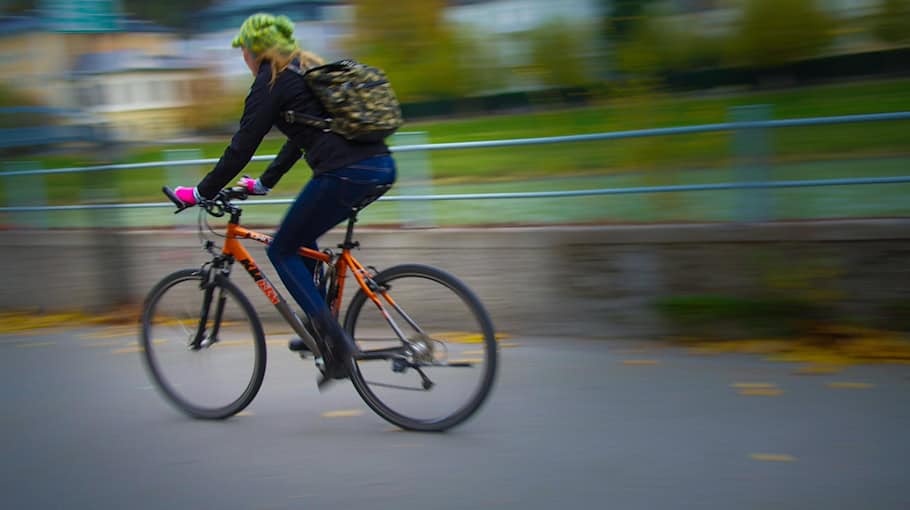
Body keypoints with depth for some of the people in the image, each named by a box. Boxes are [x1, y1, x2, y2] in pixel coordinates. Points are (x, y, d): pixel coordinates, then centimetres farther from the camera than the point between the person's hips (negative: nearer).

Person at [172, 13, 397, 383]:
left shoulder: (270, 82, 1)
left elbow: (241, 147, -1)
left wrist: (200, 193, 8)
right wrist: (263, 183, 42)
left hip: (345, 173, -9)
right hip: (381, 167, 9)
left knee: (282, 251, 8)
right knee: (301, 239, 27)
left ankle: (336, 342, 0)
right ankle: (318, 328, 27)